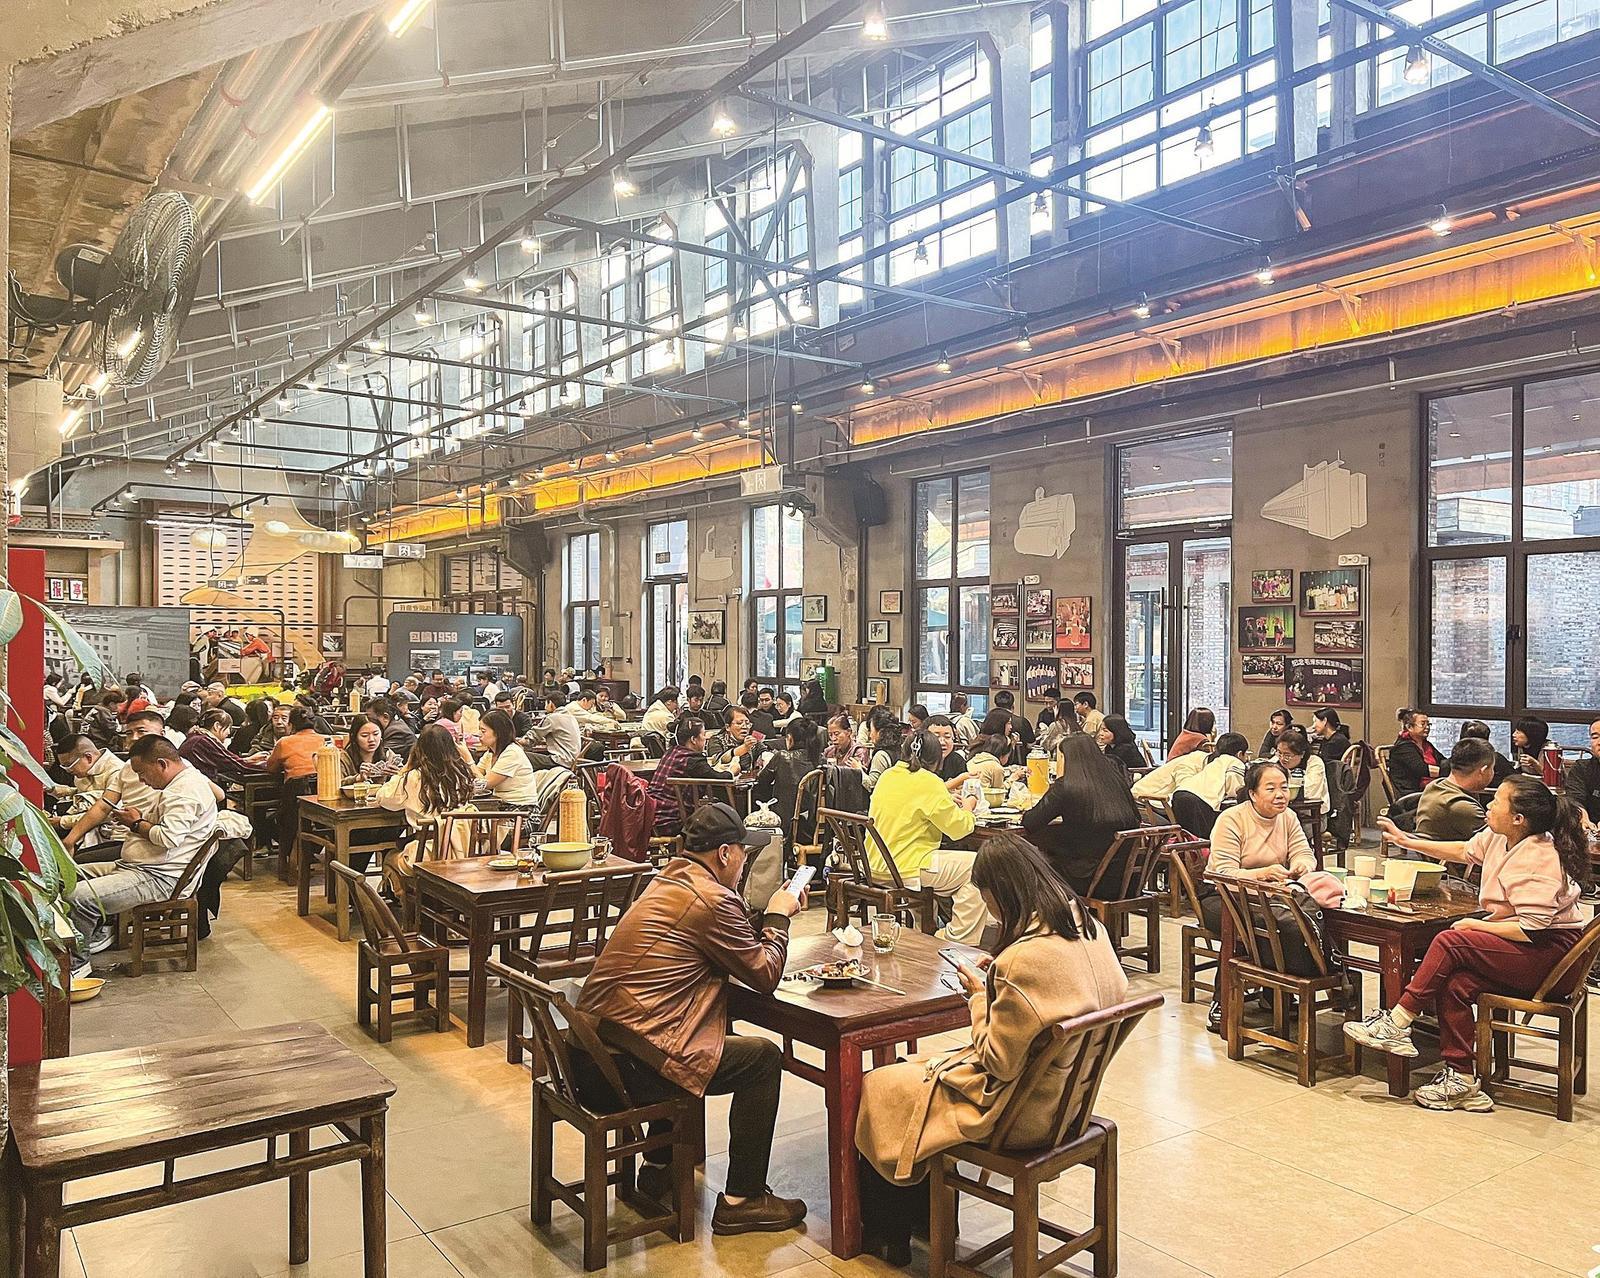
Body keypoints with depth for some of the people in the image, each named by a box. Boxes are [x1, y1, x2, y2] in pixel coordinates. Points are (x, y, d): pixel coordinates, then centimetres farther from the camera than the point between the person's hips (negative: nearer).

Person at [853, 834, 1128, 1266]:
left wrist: (980, 994, -10)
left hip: (1021, 1111, -9)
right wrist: (998, 978, 4)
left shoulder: (1025, 958, -31)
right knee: (923, 1067, 24)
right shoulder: (1090, 928, -5)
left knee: (875, 1087, 10)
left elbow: (998, 1063, -23)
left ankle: (884, 1232, 31)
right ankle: (931, 1216, 34)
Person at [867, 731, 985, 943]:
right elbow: (958, 828, -13)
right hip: (907, 869, -9)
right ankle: (958, 940, 5)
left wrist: (948, 804, 21)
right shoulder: (928, 782, -14)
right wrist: (967, 808, 8)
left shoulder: (886, 776, 9)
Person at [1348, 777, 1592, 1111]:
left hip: (1551, 955, -8)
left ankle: (1397, 1024, -14)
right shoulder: (1498, 837, 4)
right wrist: (1406, 841, 23)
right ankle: (1461, 1082, -11)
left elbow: (1532, 930, -25)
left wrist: (1476, 926, -15)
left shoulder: (1540, 860, -22)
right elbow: (1464, 850, 24)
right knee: (1455, 982, -16)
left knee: (1450, 942, -23)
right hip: (1525, 949, 8)